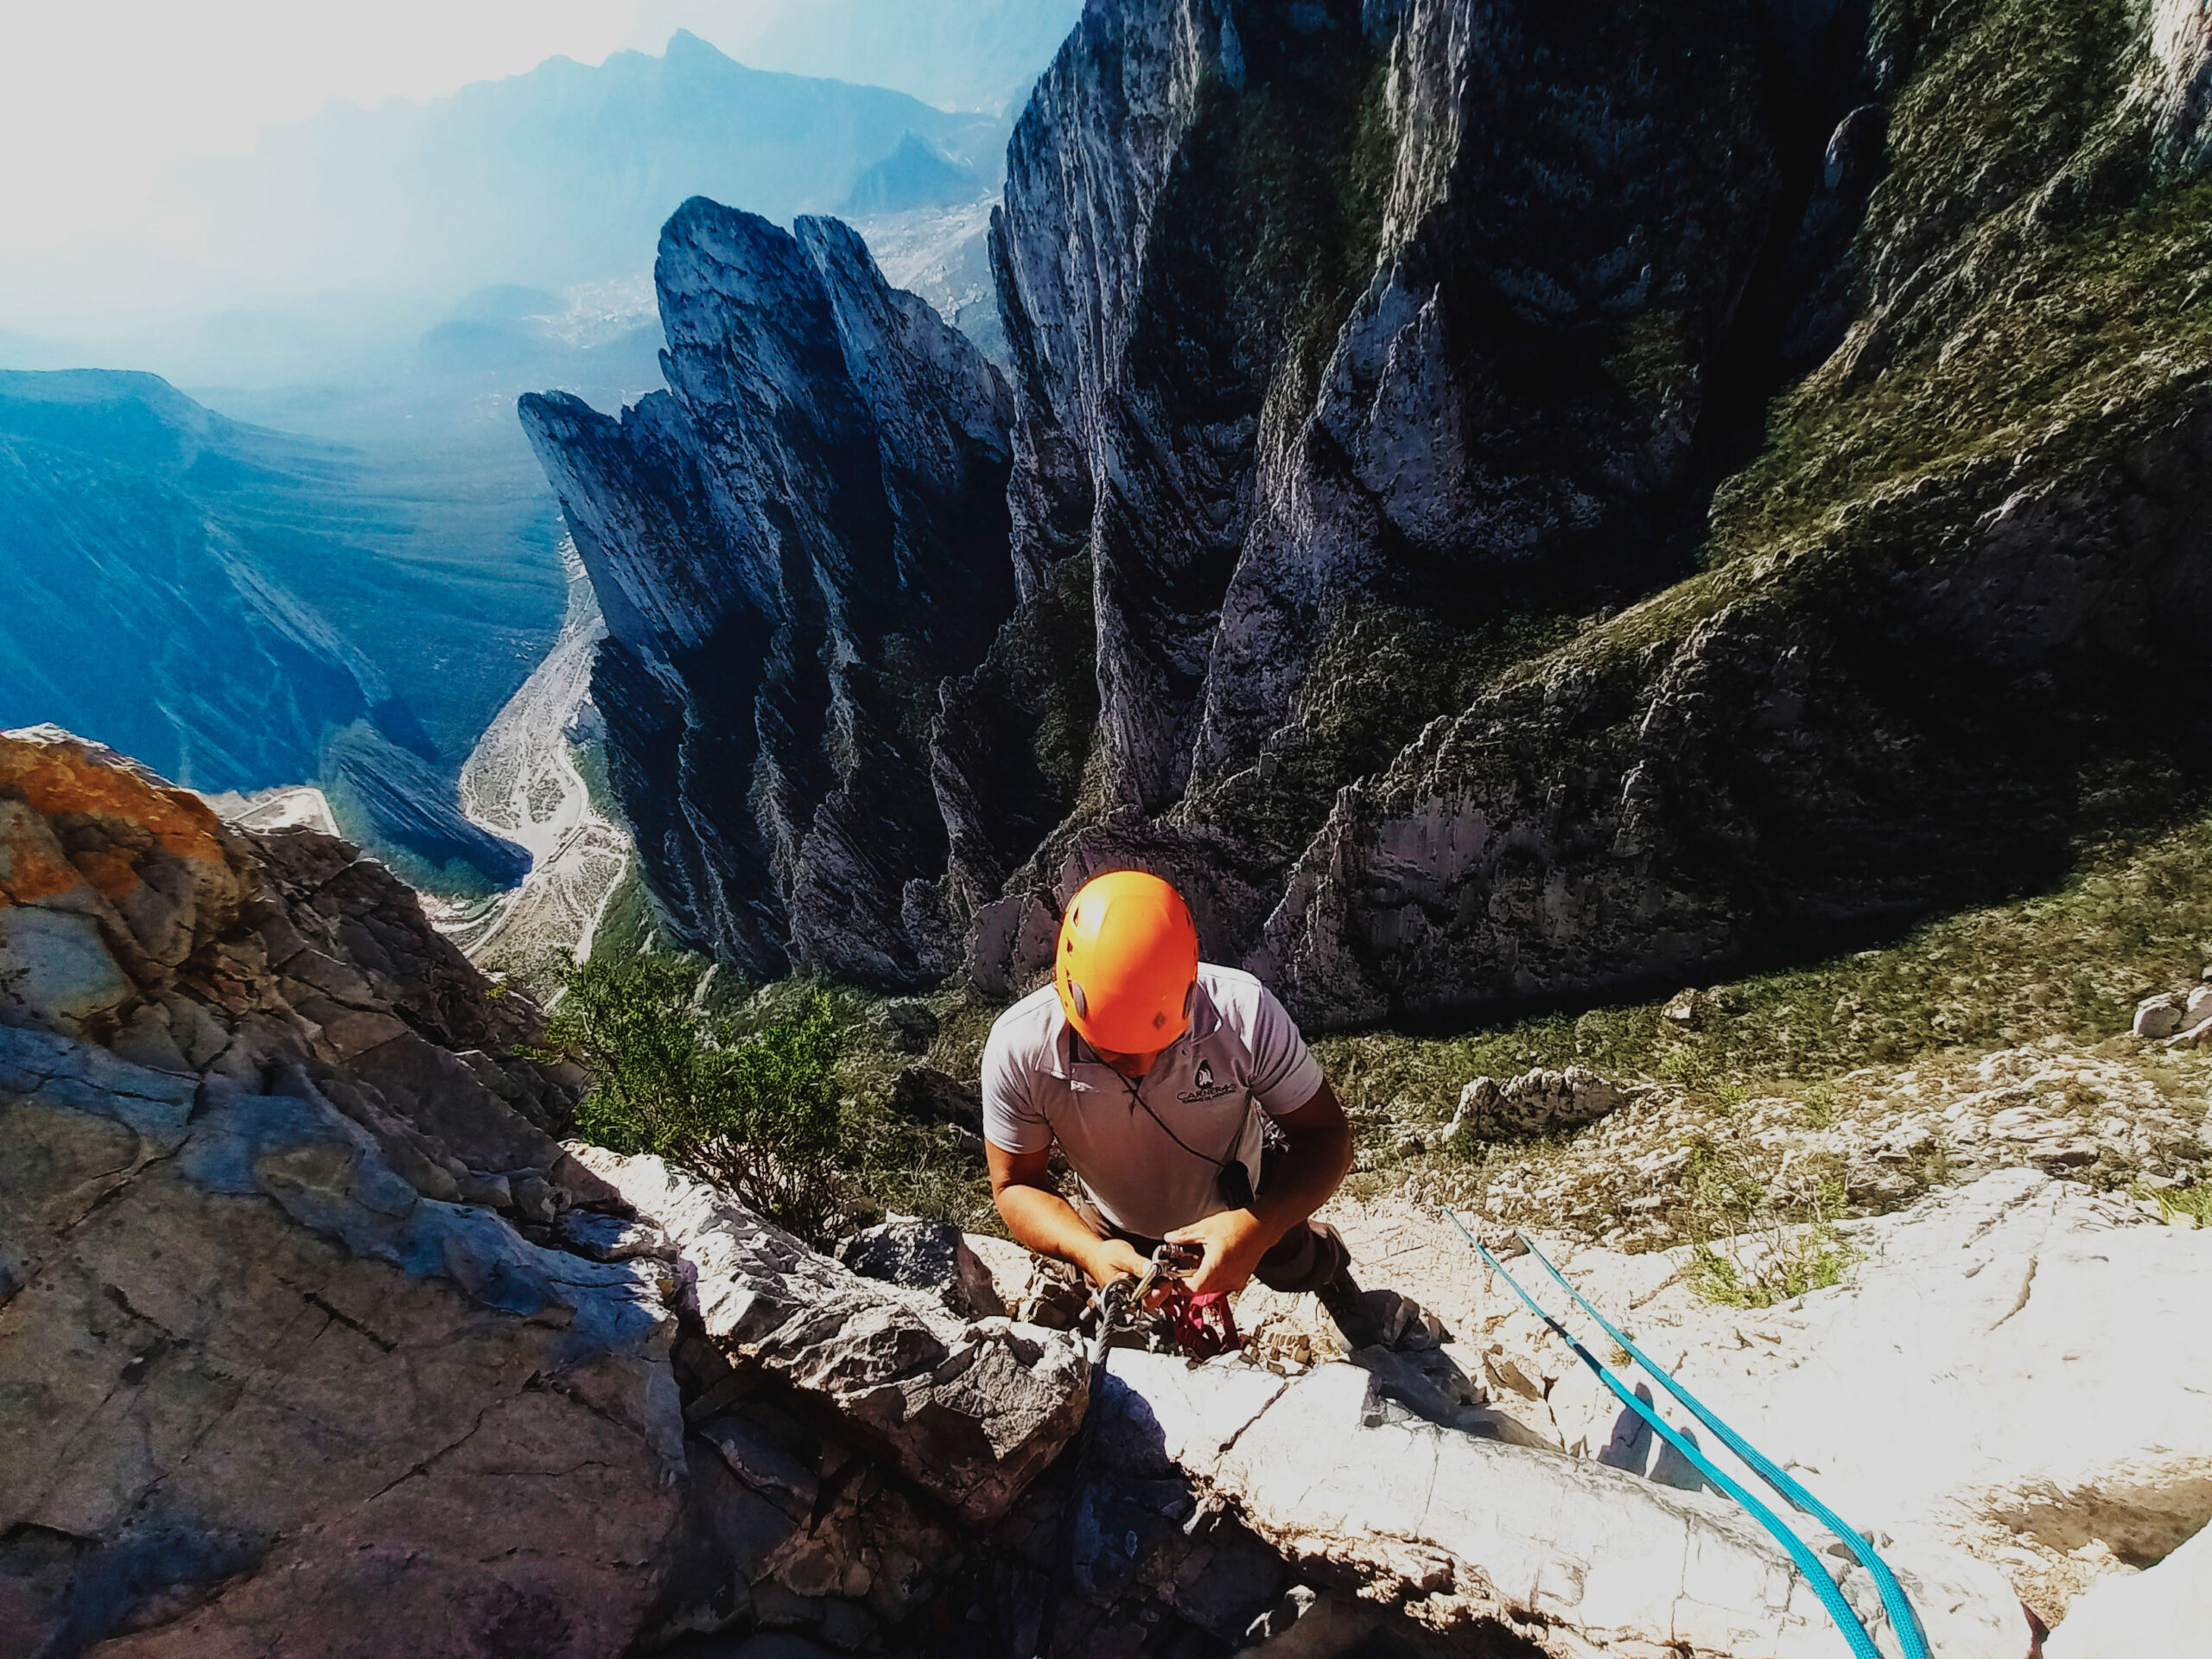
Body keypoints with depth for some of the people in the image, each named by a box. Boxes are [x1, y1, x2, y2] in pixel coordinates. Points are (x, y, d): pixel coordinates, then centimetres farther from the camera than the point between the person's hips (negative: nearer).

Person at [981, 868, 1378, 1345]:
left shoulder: (1244, 1013, -39)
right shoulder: (1018, 1050, -36)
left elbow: (1325, 1135, -28)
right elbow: (1016, 1185, -22)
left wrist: (1259, 1228, -45)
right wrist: (1091, 1253, -41)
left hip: (1247, 1205, 0)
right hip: (1115, 1231, 1)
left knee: (1295, 1267, 29)